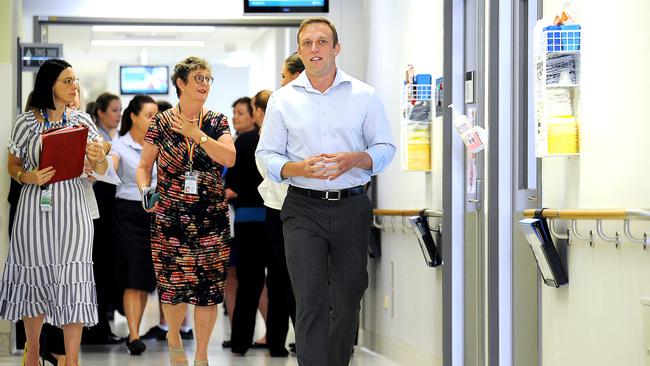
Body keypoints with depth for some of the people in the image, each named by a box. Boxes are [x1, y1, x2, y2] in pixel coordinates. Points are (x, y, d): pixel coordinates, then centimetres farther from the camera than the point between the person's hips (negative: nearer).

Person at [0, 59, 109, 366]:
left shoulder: (82, 121, 5)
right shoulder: (26, 122, 0)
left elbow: (100, 171, 9)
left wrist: (99, 159, -14)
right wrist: (29, 177, -13)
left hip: (71, 207, 1)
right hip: (34, 206, -1)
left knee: (72, 280, -5)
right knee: (35, 275, 6)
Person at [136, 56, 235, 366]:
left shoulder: (217, 122, 5)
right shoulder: (161, 123, 2)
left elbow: (229, 158, -11)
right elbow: (144, 165, 6)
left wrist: (197, 134, -13)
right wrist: (145, 190, -12)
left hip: (211, 221, 1)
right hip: (169, 220, -1)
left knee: (208, 290, 0)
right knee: (173, 286, 0)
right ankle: (173, 337, 29)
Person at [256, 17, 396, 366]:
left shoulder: (364, 95, 5)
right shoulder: (283, 99, 5)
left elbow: (385, 147, 7)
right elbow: (267, 155, 6)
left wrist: (354, 160, -13)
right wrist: (299, 169, -14)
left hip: (352, 207, 1)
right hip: (304, 209, -1)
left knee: (347, 301, 8)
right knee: (311, 303, -9)